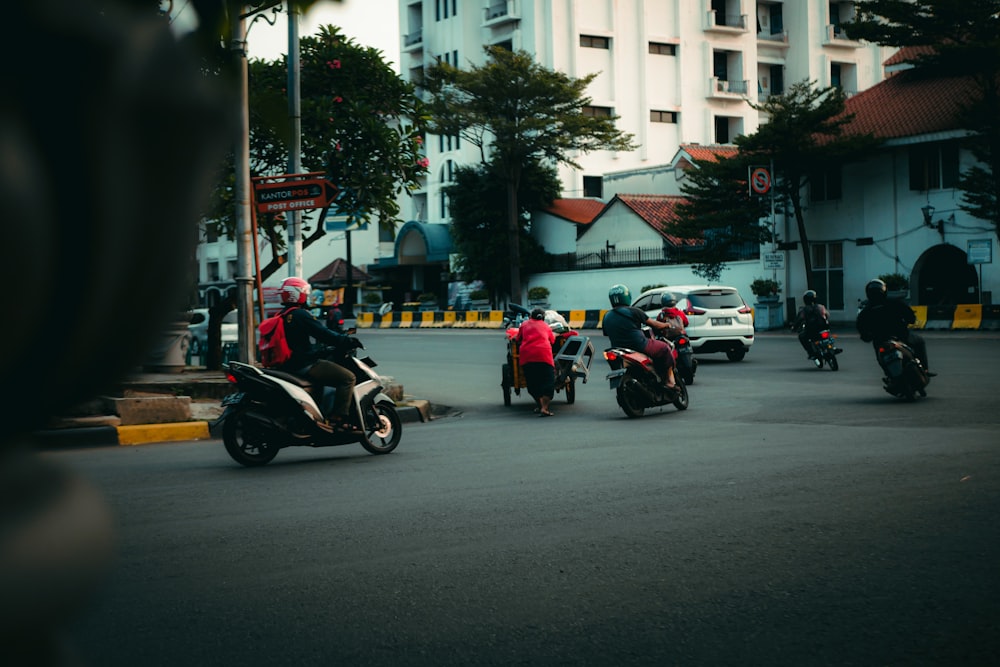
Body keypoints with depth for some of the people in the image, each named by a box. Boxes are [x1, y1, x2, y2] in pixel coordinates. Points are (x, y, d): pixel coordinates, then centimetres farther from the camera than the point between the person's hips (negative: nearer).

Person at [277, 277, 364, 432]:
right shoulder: (300, 315, -15)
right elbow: (323, 334, -18)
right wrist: (347, 341, -8)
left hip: (287, 365, 10)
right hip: (304, 366, -10)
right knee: (348, 377, -11)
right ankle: (337, 419, -18)